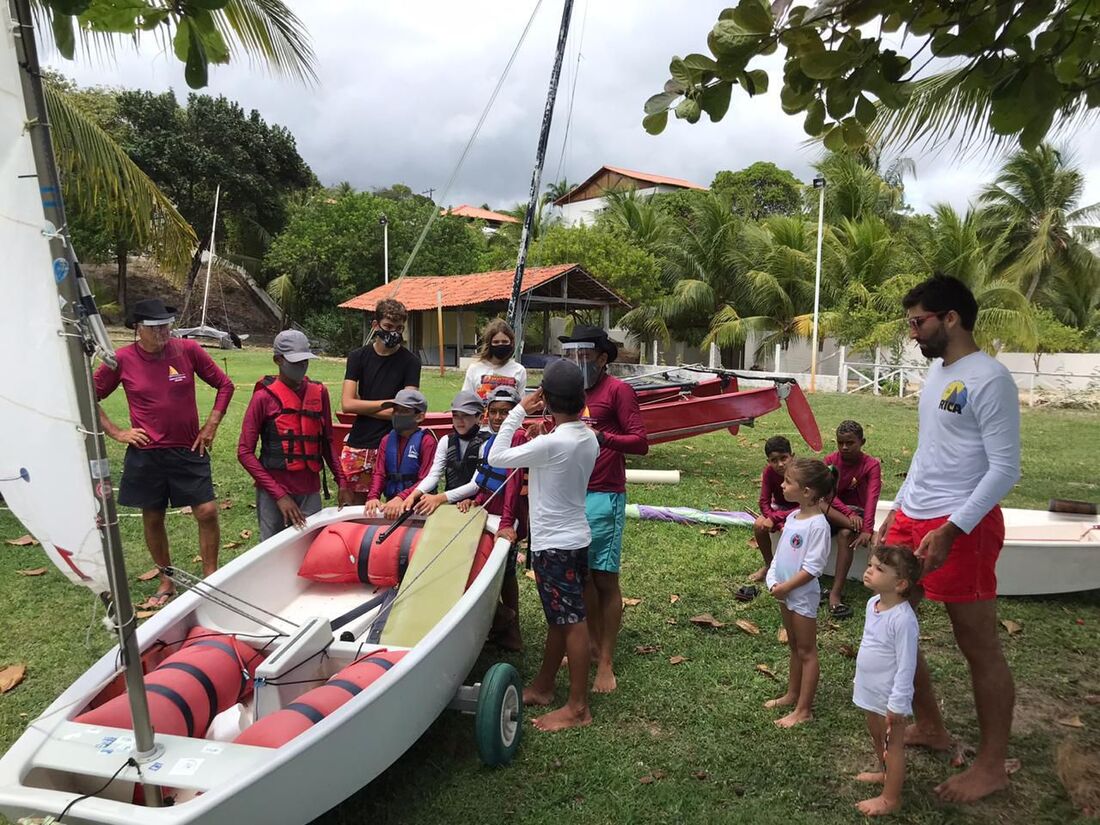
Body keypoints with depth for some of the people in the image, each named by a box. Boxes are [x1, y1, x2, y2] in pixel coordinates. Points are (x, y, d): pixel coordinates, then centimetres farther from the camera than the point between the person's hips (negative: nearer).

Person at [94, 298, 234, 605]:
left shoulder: (188, 350, -5)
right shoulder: (122, 360, -5)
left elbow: (224, 385, 4)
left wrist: (211, 425, 0)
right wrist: (116, 432, -1)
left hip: (189, 450, 0)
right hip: (145, 454, 1)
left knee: (207, 512, -5)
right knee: (152, 518, 10)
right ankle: (166, 580, 29)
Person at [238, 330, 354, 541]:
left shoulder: (318, 393, 7)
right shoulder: (264, 397, -4)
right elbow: (245, 452, -7)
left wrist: (342, 482, 6)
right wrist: (279, 494, -13)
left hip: (310, 492, 3)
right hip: (273, 493, -3)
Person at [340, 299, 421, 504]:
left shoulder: (410, 362, 0)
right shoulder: (358, 357, 6)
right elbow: (347, 404, -4)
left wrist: (363, 407, -6)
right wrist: (388, 404, -6)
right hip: (358, 446, 2)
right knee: (356, 504, 7)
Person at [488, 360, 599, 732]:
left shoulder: (552, 443, -23)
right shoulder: (588, 439, 2)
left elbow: (496, 457, -14)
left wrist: (518, 411, -8)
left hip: (555, 545, -9)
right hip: (574, 537, 9)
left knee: (571, 623, 0)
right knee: (559, 619, 18)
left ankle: (578, 707, 11)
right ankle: (542, 687, 33)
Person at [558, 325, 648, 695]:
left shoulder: (617, 390, -6)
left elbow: (640, 442, -12)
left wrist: (601, 436, -27)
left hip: (604, 497, -6)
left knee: (604, 578, -1)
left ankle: (606, 663, 9)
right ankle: (594, 644, 29)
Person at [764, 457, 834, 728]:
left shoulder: (818, 525, -23)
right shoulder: (793, 517, 4)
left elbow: (812, 568, -23)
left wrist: (785, 587, -18)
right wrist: (774, 582, -2)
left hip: (803, 595, -8)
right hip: (785, 592, 8)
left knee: (806, 651, 5)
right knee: (794, 646, 21)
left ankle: (804, 710, 14)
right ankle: (792, 695, 36)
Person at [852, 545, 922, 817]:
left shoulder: (903, 619, -30)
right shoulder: (873, 604, -2)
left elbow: (906, 666, -25)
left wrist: (897, 704, -22)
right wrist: (861, 681, 19)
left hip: (889, 695, -8)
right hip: (871, 690, 8)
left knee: (893, 743, 9)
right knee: (876, 734, 27)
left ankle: (891, 799, 25)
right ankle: (884, 772, 50)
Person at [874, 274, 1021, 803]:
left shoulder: (989, 380, -13)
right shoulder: (936, 372, 13)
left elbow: (1005, 469, -16)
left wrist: (952, 529, -23)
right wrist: (896, 512, 19)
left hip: (962, 526, -9)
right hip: (911, 518, 9)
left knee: (979, 647, 4)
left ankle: (992, 766, 21)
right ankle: (930, 728, 32)